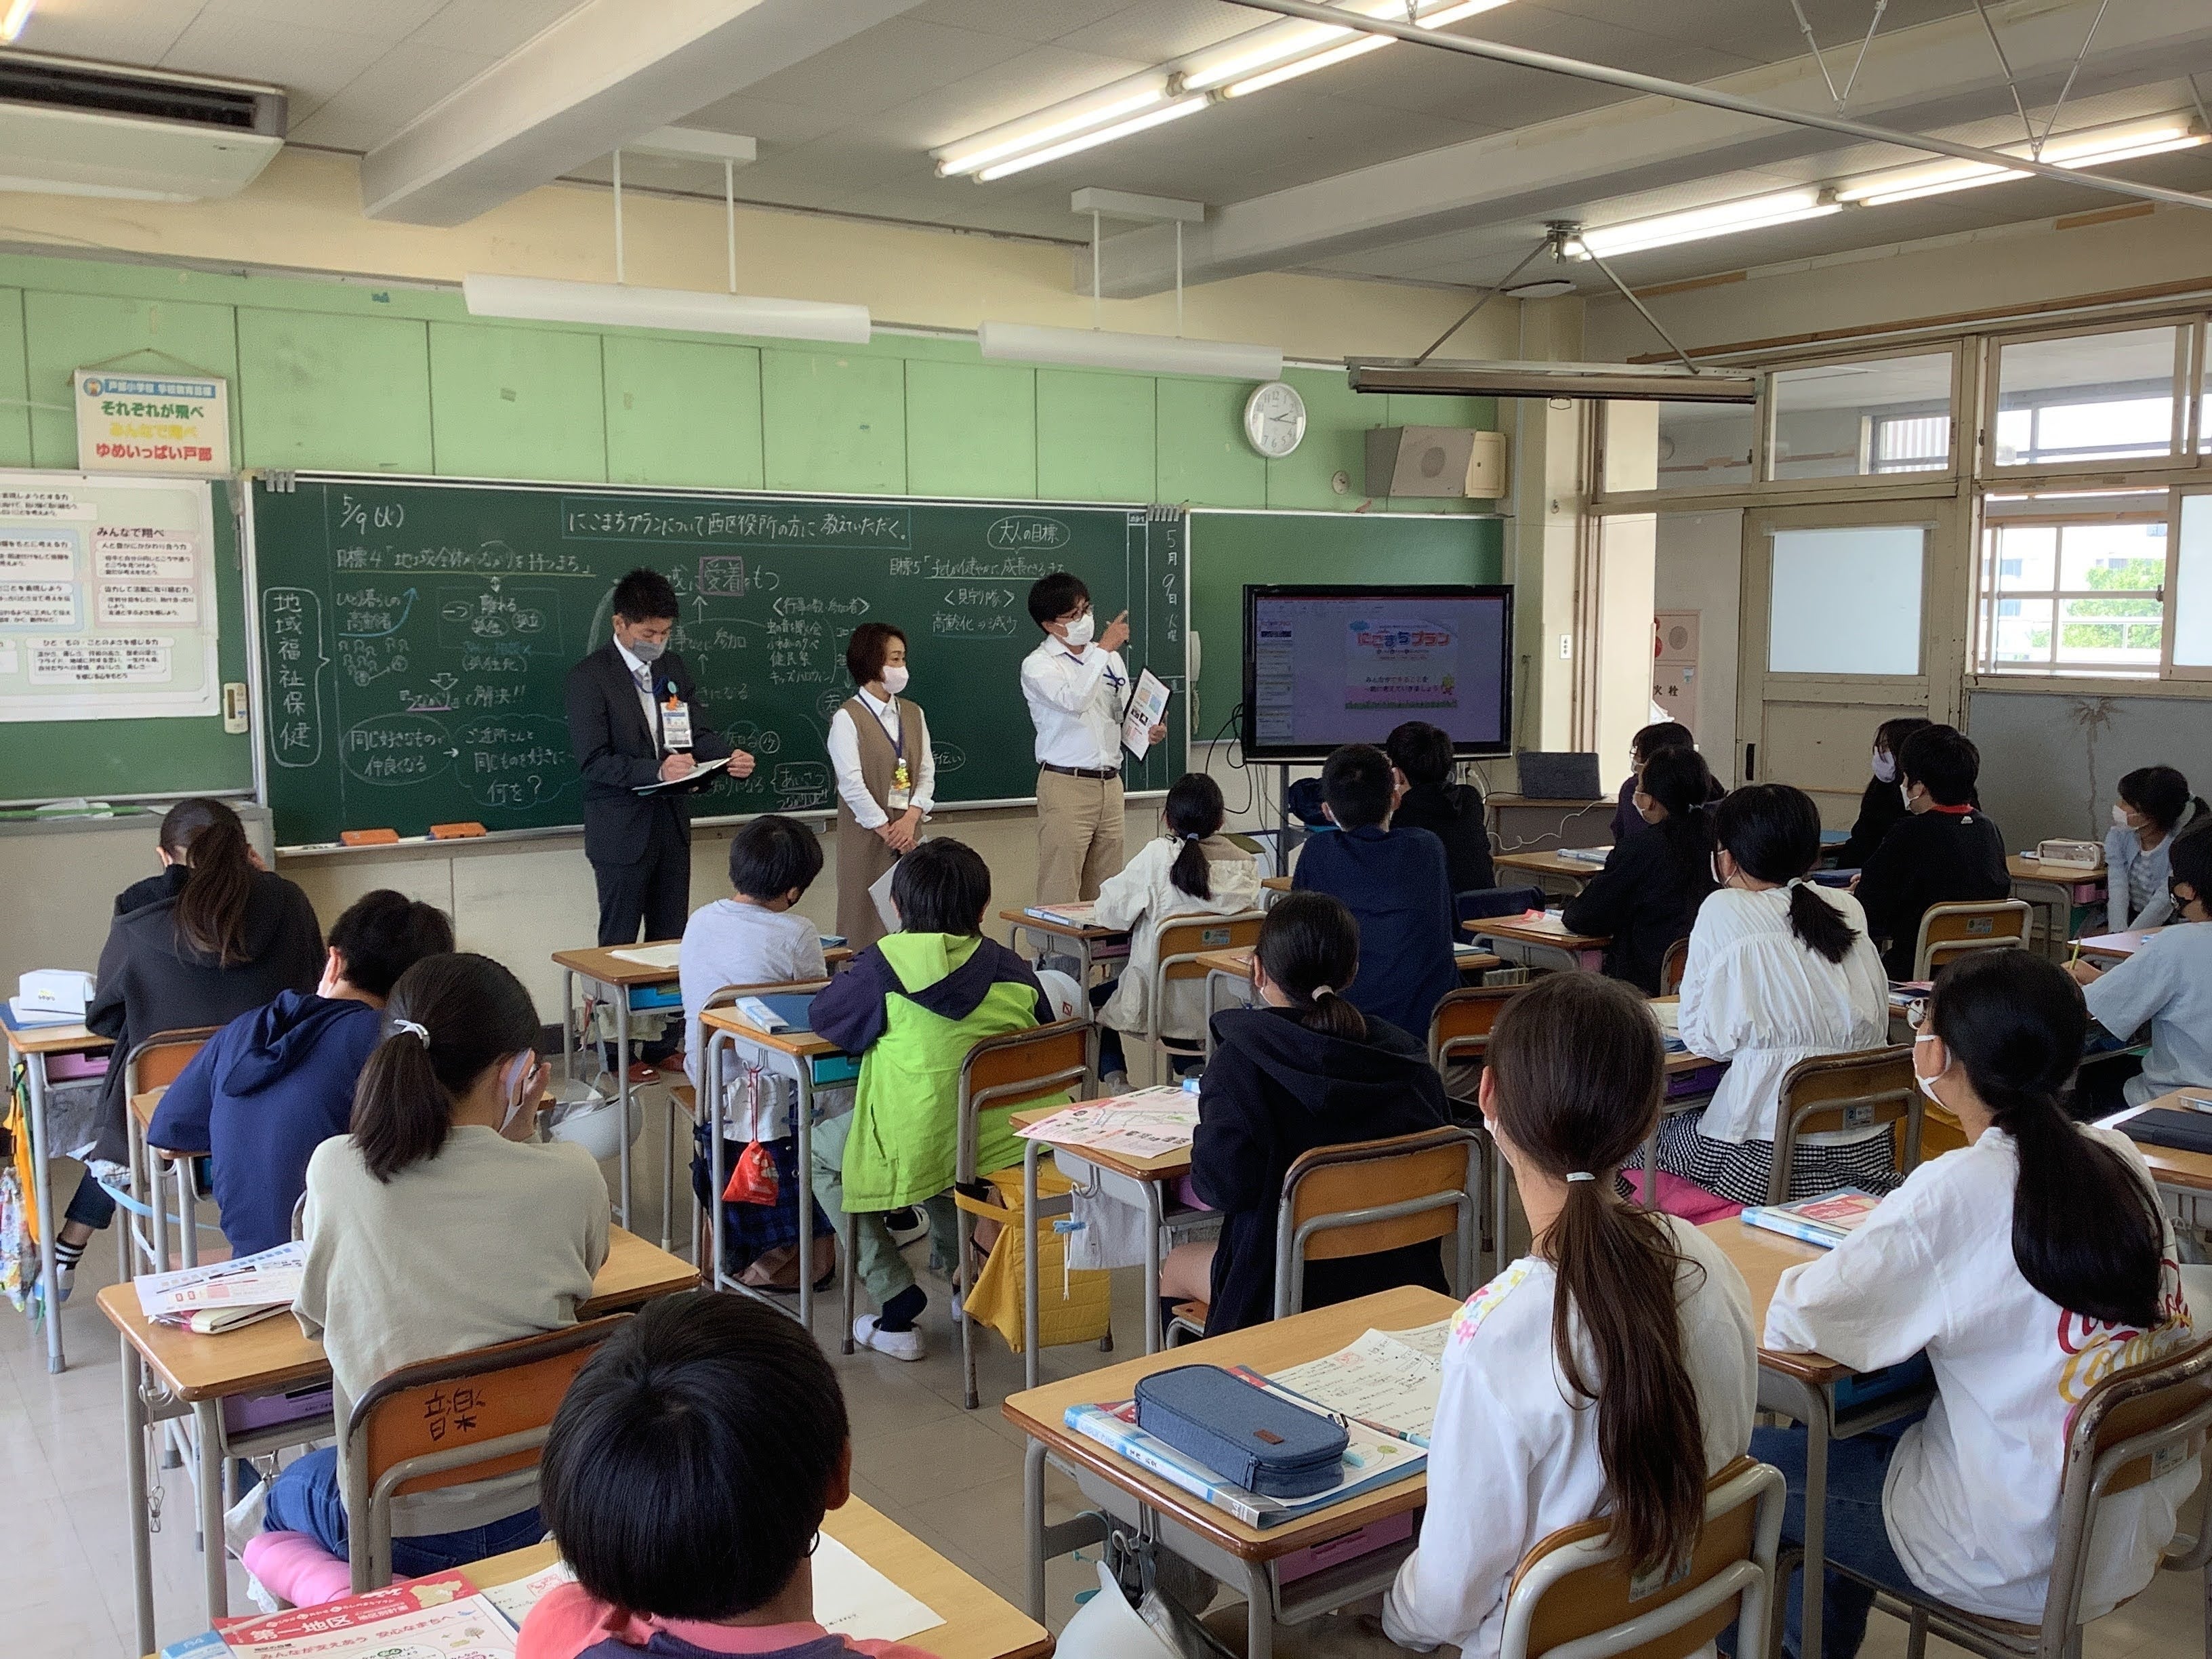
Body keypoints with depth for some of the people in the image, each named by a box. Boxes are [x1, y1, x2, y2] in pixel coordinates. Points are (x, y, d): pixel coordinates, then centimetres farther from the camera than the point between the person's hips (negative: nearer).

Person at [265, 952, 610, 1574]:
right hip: (530, 1510, 1)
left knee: (289, 1490, 36)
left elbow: (315, 1316, 4)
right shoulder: (572, 1178, -16)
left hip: (392, 1529, -1)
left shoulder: (334, 1170, -15)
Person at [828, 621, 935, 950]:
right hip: (867, 836, -5)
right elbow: (852, 784, -12)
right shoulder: (847, 718, -6)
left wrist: (911, 818, -7)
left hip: (908, 829, 5)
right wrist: (886, 830, -12)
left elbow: (927, 772, 9)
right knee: (868, 920, -3)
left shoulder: (913, 714, 13)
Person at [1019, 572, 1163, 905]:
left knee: (1105, 892, 8)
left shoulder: (1110, 658, 13)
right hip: (1065, 786, -6)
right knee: (1060, 891, -7)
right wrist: (1104, 648, -18)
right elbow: (1074, 701, -24)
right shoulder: (1038, 665, -6)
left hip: (1110, 783, 6)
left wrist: (1148, 731, -1)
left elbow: (1125, 714, 20)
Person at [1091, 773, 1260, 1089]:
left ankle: (1115, 1081, 10)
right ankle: (1195, 1069, 21)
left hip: (1162, 999, -4)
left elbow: (1109, 911, -11)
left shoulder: (1158, 855, -15)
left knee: (1094, 1001, 24)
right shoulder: (1245, 863, -4)